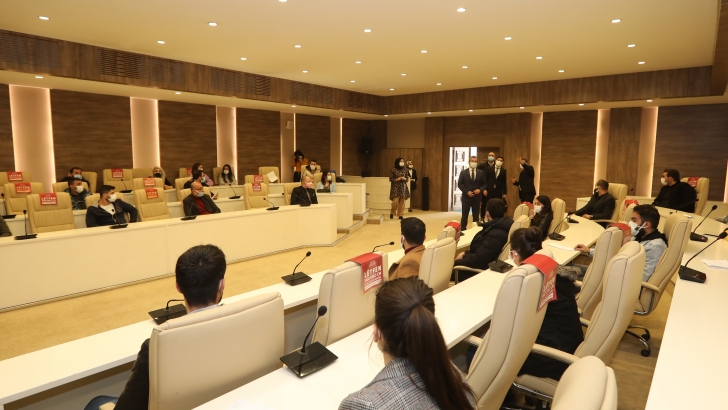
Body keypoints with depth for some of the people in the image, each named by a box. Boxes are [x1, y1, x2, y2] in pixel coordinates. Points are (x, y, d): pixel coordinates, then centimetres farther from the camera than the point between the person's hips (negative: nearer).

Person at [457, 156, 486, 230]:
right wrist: (466, 192, -14)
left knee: (476, 216, 7)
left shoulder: (481, 172, 3)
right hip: (466, 197, -1)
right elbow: (459, 184, -3)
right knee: (464, 216, 3)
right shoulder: (463, 172, -1)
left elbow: (485, 184, 7)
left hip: (476, 197, 1)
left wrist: (480, 190, -12)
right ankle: (462, 231, 12)